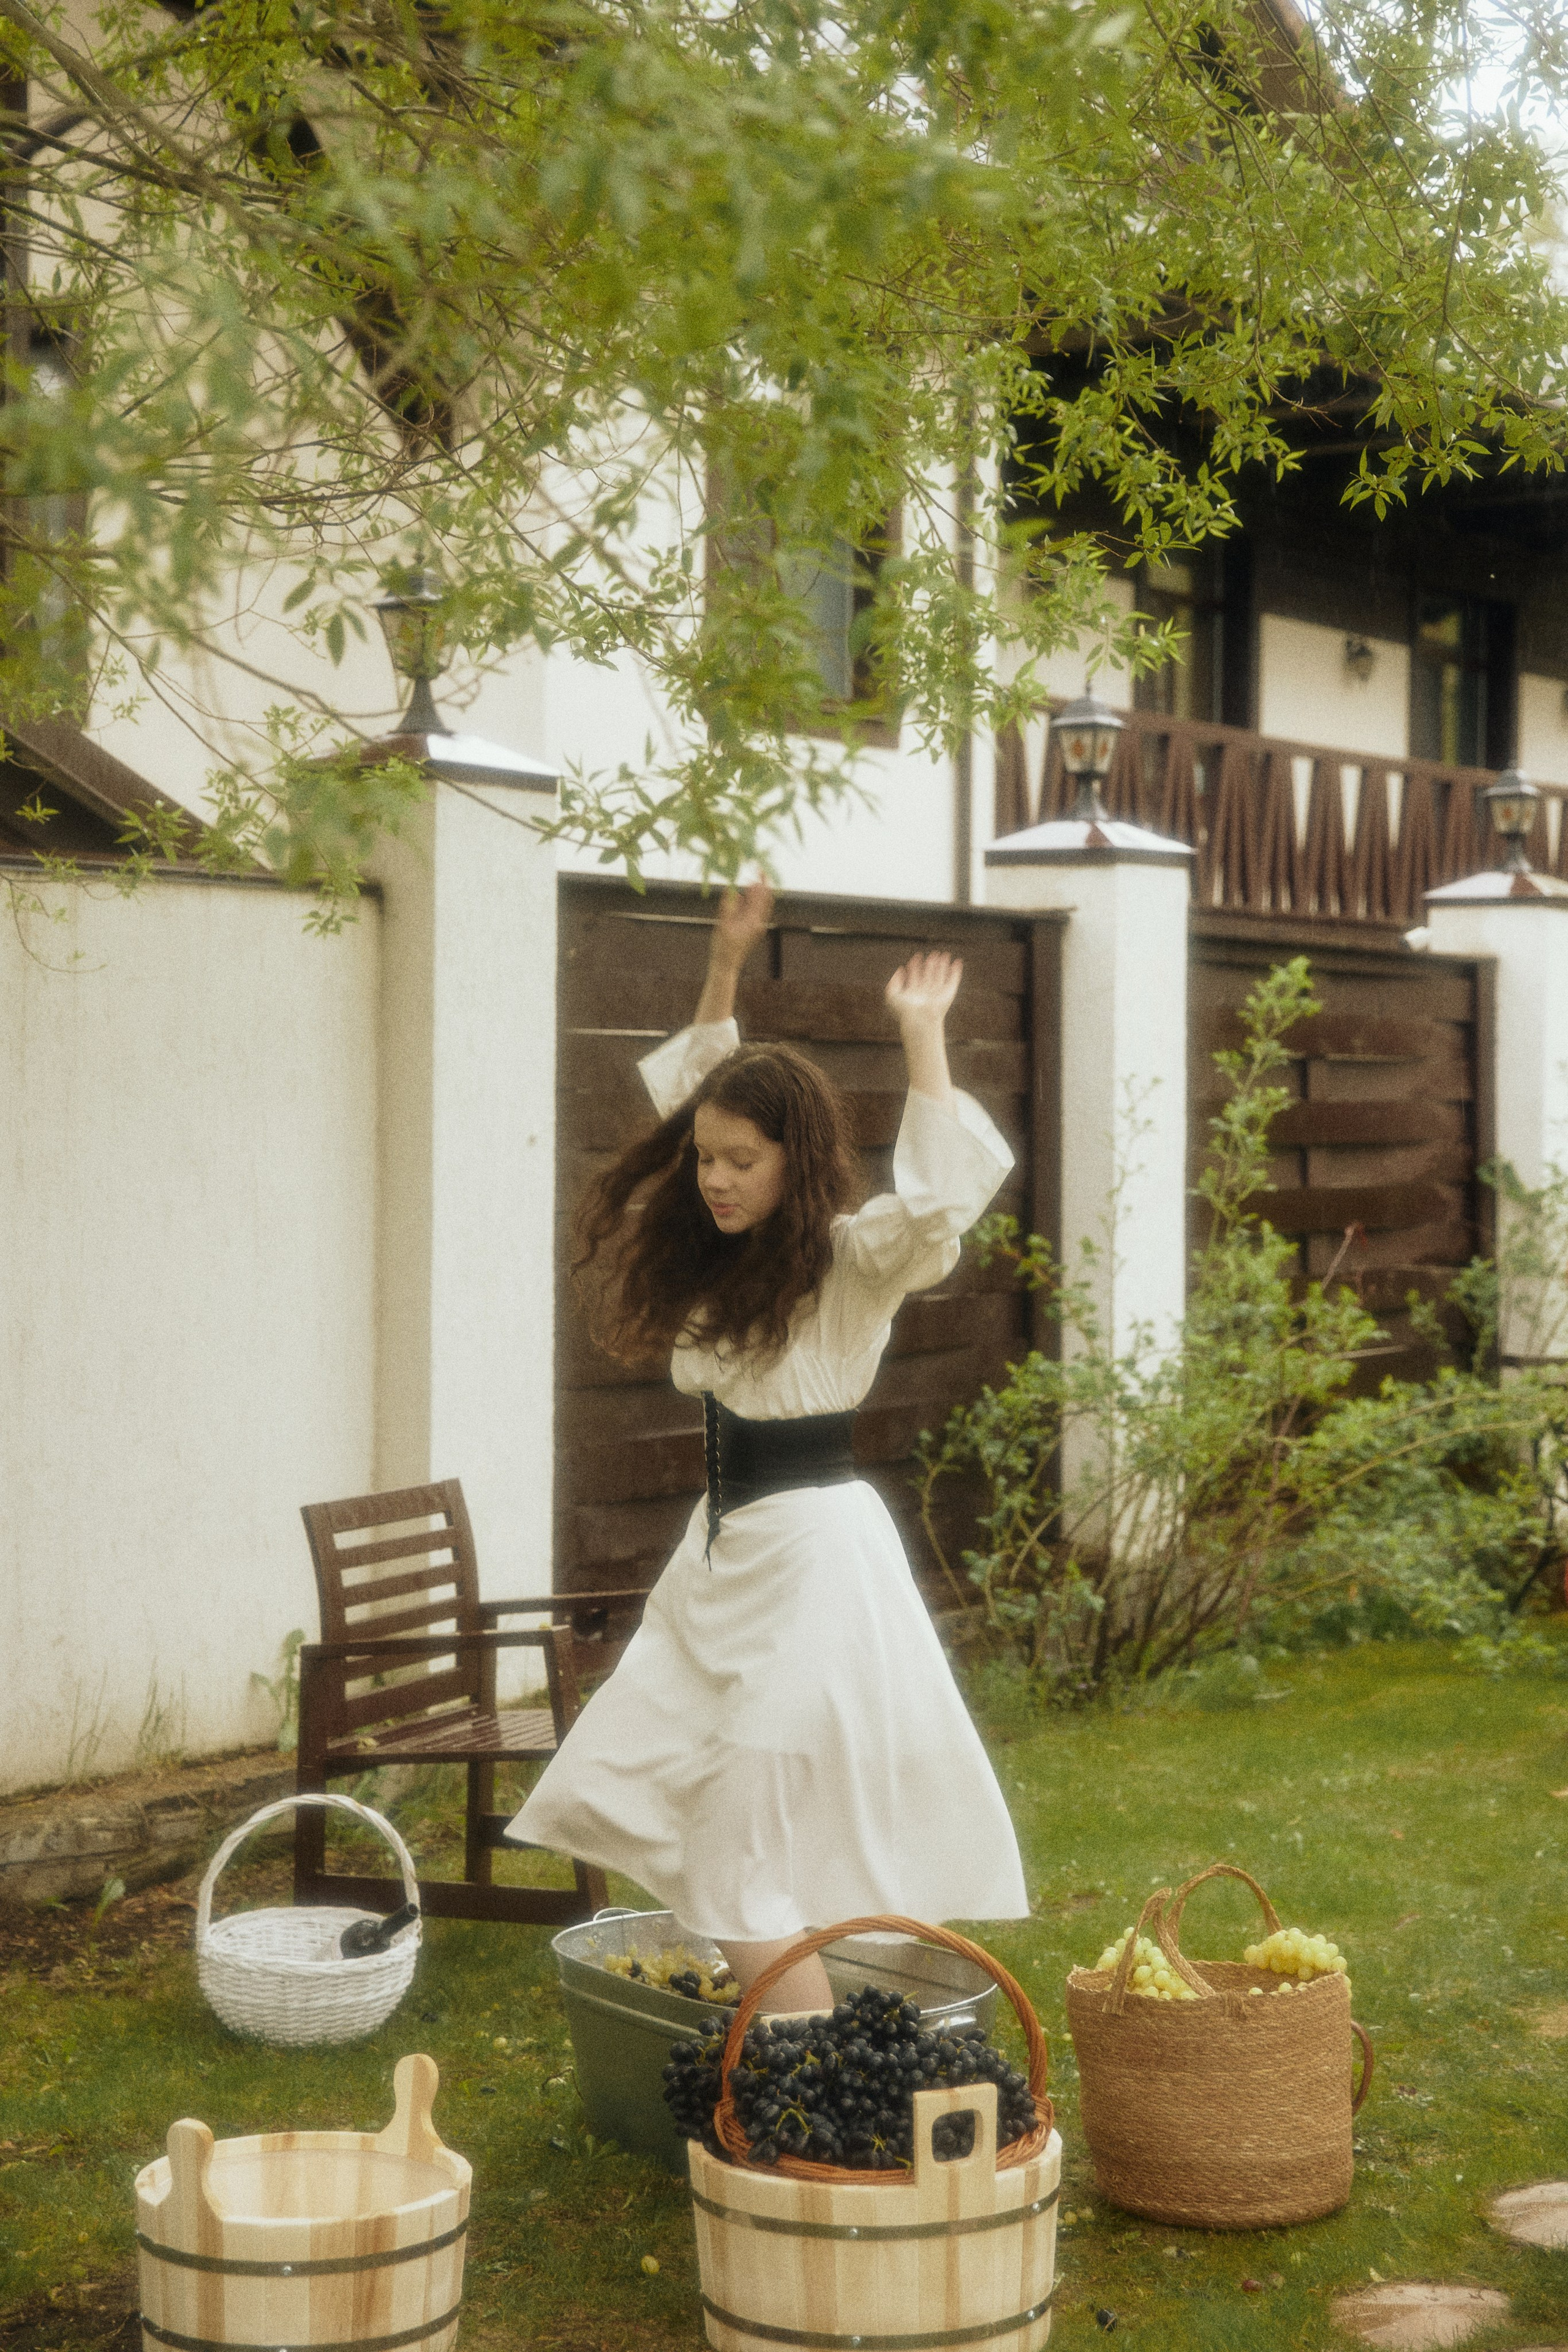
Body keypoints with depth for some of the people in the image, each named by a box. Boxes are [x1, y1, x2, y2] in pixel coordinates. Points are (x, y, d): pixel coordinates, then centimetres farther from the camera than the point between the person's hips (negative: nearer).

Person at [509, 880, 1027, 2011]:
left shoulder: (853, 1261, -13)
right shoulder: (717, 1254, 9)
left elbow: (943, 1198, -34)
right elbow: (688, 1095, 22)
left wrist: (923, 1035, -28)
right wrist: (725, 969, 16)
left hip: (815, 1556, -8)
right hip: (721, 1552, 9)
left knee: (752, 1865, -7)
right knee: (609, 1792, 8)